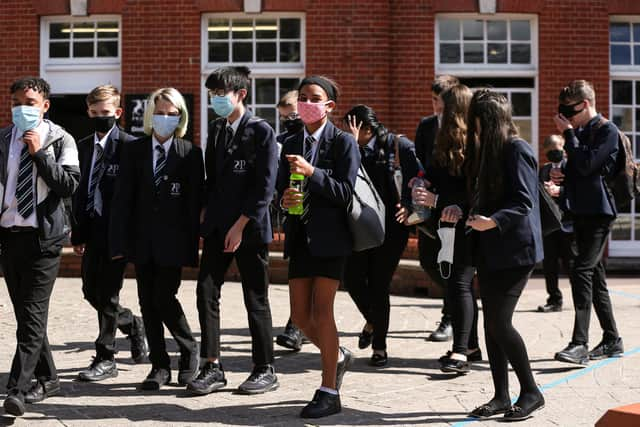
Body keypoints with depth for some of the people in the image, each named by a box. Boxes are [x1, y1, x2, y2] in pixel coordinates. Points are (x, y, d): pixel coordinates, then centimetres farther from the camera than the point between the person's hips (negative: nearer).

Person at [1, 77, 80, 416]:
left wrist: (40, 153, -15)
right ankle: (46, 379, 26)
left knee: (33, 315, -9)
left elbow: (69, 186, -10)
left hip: (43, 237, -5)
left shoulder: (60, 140, -1)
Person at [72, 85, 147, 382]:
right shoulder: (83, 146, 13)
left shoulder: (129, 145, -8)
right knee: (91, 292, 11)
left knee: (107, 293, -2)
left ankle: (105, 359, 9)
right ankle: (132, 325, 36)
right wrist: (77, 232, 9)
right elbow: (80, 190, 14)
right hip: (91, 229, 7)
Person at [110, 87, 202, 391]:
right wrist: (119, 241, -6)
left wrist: (192, 245, -8)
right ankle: (159, 366, 18)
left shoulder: (190, 153, 0)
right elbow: (122, 199, 2)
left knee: (164, 298, -8)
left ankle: (190, 352, 16)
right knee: (147, 303, 6)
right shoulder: (133, 150, 6)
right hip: (141, 239, 3)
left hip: (172, 240, -3)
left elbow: (195, 202, -2)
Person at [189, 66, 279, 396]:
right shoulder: (216, 128, 12)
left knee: (256, 300, 2)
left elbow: (265, 186, -13)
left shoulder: (260, 130, -8)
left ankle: (265, 370, 14)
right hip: (217, 225, 6)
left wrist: (240, 226, -15)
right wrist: (207, 213, 9)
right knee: (207, 291, 0)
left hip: (249, 227, -6)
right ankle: (212, 367, 7)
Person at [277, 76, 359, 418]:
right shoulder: (291, 144, 13)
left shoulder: (343, 142, -4)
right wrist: (284, 199, -10)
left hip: (330, 236, -6)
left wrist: (312, 172, -22)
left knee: (321, 311, -6)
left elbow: (345, 191, -12)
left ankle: (329, 392, 4)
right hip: (300, 235, 6)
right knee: (300, 315, 6)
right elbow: (281, 189, 13)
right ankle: (337, 356, 34)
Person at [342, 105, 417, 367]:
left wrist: (407, 204, -19)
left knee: (378, 286, -1)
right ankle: (372, 321, 33)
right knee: (352, 279, 0)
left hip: (391, 225, -4)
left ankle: (379, 347, 15)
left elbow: (414, 177, -5)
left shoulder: (397, 145, -5)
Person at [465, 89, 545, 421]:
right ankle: (501, 396, 15)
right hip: (489, 250, 9)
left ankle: (531, 392, 5)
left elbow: (524, 201, -20)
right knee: (491, 323, 8)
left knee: (500, 322, -10)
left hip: (515, 250, -9)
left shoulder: (516, 150, -12)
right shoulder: (487, 150, 16)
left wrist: (493, 221, -33)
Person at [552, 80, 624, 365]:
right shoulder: (580, 132, 16)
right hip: (581, 211, 9)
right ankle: (612, 340, 21)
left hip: (599, 212, -9)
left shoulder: (607, 130, -8)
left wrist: (568, 133, -12)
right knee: (595, 276, 12)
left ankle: (579, 344, -21)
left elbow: (587, 165, -20)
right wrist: (562, 174, 3)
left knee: (582, 271, -18)